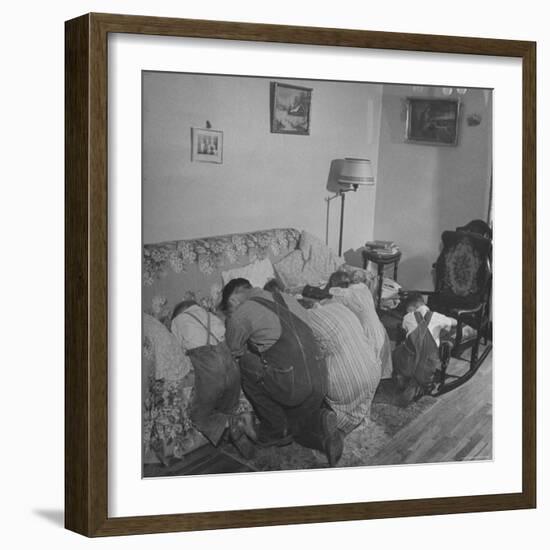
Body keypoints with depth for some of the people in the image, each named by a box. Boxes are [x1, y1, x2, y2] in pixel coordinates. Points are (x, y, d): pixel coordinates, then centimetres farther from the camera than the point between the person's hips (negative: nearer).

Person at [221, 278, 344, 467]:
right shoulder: (287, 299, 18)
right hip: (320, 380, 8)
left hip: (291, 386, -8)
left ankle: (276, 429, 18)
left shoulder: (240, 315, -1)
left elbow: (233, 353, 13)